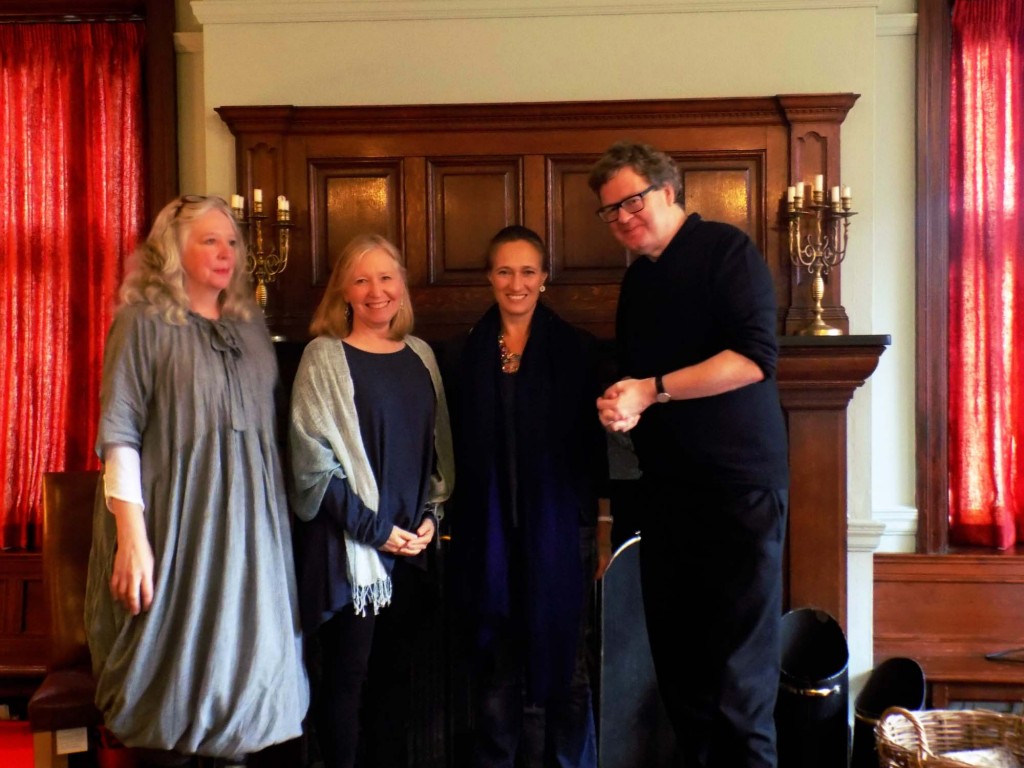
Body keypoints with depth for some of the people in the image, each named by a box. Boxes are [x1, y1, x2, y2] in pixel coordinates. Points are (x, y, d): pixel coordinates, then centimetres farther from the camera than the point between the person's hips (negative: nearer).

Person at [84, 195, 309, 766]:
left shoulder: (251, 323, 11)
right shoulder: (144, 321, -4)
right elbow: (120, 433, -9)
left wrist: (278, 516, 10)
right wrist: (131, 537, -16)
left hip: (250, 525, 5)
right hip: (177, 522, -5)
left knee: (245, 659, 10)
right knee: (177, 668, 3)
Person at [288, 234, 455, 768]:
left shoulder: (420, 355, 10)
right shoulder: (324, 357, -6)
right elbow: (313, 458, -10)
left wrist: (430, 513, 2)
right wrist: (373, 527, -11)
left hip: (412, 544, 5)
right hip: (348, 544, -5)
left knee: (395, 671, 13)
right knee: (347, 676, 3)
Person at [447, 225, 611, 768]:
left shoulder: (573, 348, 0)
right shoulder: (471, 351, 5)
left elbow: (594, 443, -1)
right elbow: (461, 448, 6)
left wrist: (603, 527, -4)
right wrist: (460, 528, 3)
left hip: (557, 528, -2)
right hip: (490, 531, 2)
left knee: (559, 659, 6)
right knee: (499, 666, 11)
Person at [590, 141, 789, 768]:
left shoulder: (726, 250, -6)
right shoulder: (638, 280, 17)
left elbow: (755, 356, -18)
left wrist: (652, 390, -17)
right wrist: (619, 405, -2)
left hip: (739, 486, -7)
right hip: (668, 488, 7)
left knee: (740, 674, -6)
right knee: (679, 664, 11)